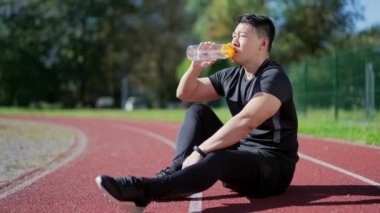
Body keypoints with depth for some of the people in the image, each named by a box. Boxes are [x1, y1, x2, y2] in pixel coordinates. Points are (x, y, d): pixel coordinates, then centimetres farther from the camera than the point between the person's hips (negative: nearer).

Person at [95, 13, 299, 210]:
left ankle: (142, 189, -48)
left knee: (217, 159, -38)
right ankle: (175, 172, -19)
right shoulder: (232, 76, 9)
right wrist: (196, 66, -8)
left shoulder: (274, 78, -16)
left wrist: (199, 152, -34)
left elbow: (245, 122, -31)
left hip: (273, 168, -8)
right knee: (198, 111, -1)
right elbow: (185, 94, 12)